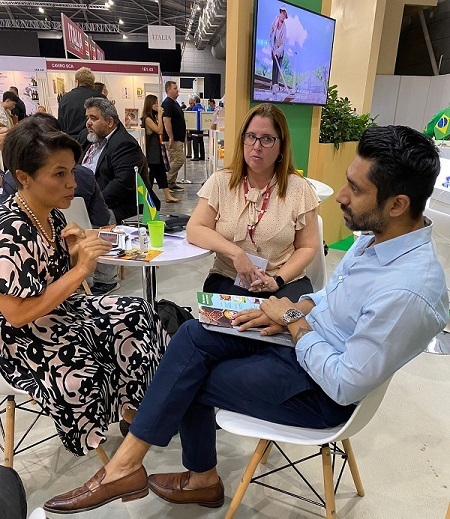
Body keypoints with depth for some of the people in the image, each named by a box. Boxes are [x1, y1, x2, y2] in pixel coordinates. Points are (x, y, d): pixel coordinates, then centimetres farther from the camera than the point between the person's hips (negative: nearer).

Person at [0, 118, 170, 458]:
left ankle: (138, 409, 13)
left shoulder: (52, 214, 0)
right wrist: (81, 269, -29)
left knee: (137, 315, -5)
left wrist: (75, 251, -11)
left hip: (63, 311, 8)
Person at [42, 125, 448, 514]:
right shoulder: (377, 235, -3)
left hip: (321, 390, -7)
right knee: (193, 336, -6)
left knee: (189, 380, -4)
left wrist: (293, 320, -16)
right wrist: (291, 313, -5)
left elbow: (345, 385, -25)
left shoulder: (407, 292, -30)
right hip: (302, 339, 8)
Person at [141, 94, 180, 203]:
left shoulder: (152, 117, 12)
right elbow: (159, 130, -21)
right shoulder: (147, 118, -16)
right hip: (151, 150, -9)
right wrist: (159, 115, -18)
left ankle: (168, 196, 10)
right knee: (152, 172, -2)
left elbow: (160, 130, 13)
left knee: (161, 172, 8)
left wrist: (159, 116, 6)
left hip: (156, 149, 9)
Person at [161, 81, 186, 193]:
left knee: (173, 160, 11)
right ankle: (167, 182, -4)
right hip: (173, 139, -10)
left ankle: (172, 183, 16)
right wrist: (171, 137, -25)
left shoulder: (174, 103, 18)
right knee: (179, 159, -11)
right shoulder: (167, 103, -13)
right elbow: (166, 121, -22)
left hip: (178, 138, 10)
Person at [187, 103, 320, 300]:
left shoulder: (298, 188, -1)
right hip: (228, 280, 0)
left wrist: (277, 280, -13)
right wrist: (235, 253, -17)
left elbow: (307, 247, 1)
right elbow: (194, 229, -3)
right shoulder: (221, 182, 2)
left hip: (284, 282, 1)